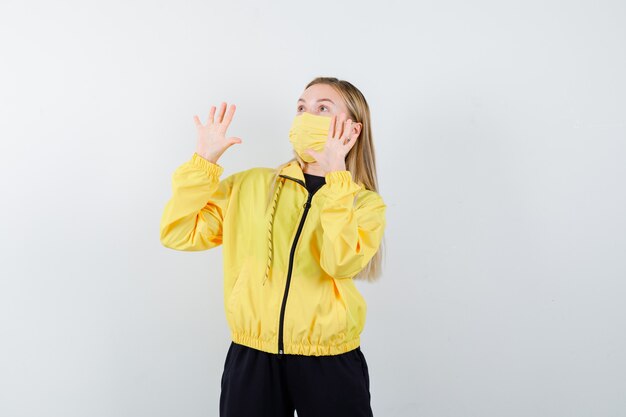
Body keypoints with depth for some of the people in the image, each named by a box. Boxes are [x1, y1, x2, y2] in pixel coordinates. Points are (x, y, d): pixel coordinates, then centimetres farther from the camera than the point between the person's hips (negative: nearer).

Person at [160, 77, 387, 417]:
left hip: (329, 365, -1)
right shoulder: (250, 185, 3)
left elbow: (341, 262, -20)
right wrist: (204, 160, -8)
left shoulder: (365, 203, -1)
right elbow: (178, 234, -2)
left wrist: (335, 176, -21)